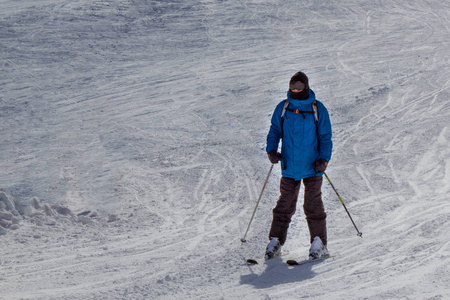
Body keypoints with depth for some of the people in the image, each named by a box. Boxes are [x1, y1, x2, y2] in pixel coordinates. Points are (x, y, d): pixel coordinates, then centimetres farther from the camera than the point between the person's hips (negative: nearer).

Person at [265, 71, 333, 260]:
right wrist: (271, 150, -5)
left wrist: (324, 159, -11)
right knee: (285, 205, 4)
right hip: (289, 167, 2)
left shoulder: (317, 109, -2)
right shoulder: (282, 108, 5)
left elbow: (325, 138, 2)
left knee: (312, 205, -3)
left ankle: (319, 244, 5)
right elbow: (274, 132, 13)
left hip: (312, 167, -2)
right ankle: (275, 242, 11)